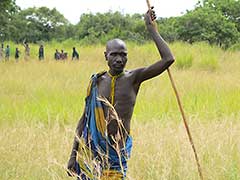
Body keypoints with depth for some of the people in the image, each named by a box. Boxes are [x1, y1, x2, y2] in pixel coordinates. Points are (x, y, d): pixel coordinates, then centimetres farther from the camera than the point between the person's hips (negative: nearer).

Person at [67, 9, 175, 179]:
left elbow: (168, 59, -13)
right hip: (91, 149, 1)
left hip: (118, 152, -1)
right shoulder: (96, 82, 3)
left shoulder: (133, 78, -3)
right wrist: (73, 155, 6)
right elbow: (84, 119, 8)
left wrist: (151, 28, -9)